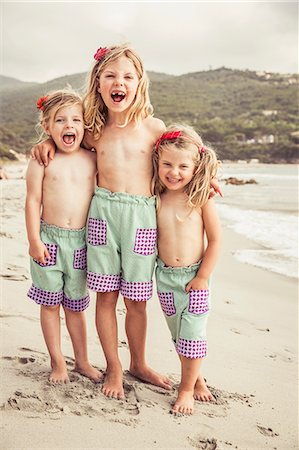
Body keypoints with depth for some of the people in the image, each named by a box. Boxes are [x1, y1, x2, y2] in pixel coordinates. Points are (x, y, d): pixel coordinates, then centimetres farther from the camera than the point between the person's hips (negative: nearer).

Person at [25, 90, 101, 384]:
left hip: (81, 241, 2)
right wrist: (34, 240, -10)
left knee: (76, 304, 14)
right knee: (51, 304, 8)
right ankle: (58, 363, 24)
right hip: (49, 239, -2)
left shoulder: (92, 159, 2)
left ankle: (82, 361, 28)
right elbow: (33, 201, -6)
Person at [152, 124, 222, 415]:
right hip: (165, 276, 3)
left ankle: (187, 389, 18)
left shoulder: (201, 199, -11)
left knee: (192, 336, 1)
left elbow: (215, 240, -8)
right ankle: (197, 379, 34)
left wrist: (203, 276, -10)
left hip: (194, 276, -3)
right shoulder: (155, 199, -2)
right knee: (178, 334, 14)